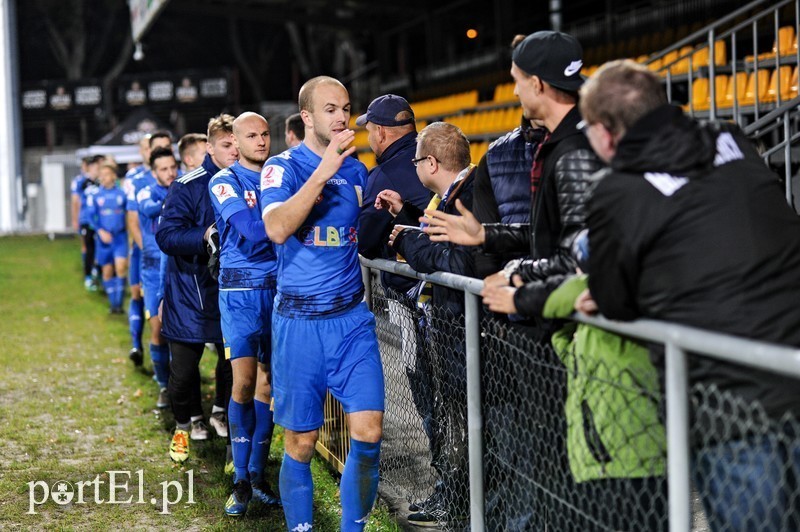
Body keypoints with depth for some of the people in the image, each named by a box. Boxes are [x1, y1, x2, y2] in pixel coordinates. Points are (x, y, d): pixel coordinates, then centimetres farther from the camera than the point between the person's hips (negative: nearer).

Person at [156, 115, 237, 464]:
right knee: (184, 366, 4)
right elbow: (166, 235, -17)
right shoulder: (188, 186, -12)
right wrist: (205, 236, -31)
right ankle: (184, 425, 27)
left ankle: (222, 413, 37)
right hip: (190, 291, -3)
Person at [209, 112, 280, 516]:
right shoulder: (225, 182, -2)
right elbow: (253, 230, -17)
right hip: (241, 289, -4)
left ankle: (257, 474, 15)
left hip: (278, 287, 4)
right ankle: (241, 482, -4)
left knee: (267, 378, 7)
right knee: (244, 381, -11)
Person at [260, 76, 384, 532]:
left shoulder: (357, 169, 10)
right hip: (300, 320, -3)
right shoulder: (283, 167, -4)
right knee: (302, 442, 4)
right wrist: (323, 170, -25)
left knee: (369, 431, -6)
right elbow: (277, 229, -23)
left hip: (352, 315, 4)